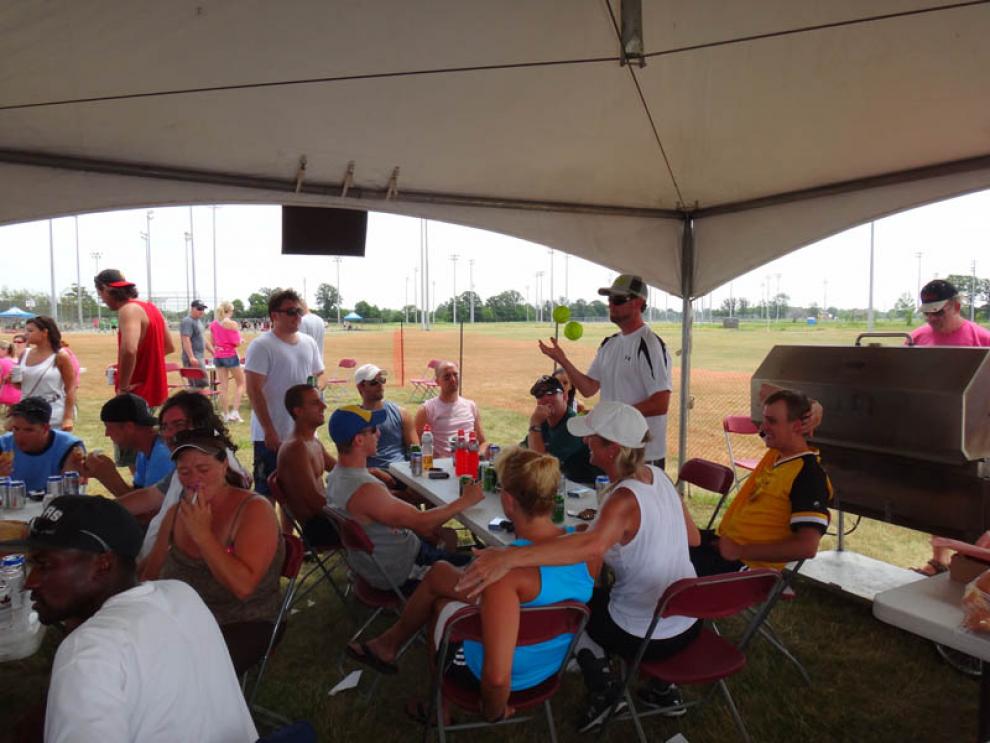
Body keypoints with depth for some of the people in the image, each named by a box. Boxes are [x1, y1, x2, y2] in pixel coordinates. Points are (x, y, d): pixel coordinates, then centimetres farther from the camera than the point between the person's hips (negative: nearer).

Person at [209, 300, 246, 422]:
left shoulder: (213, 324, 5)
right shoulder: (232, 324, -12)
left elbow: (212, 342, 10)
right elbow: (237, 343, -12)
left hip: (218, 356, 5)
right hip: (230, 355, -5)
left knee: (223, 385, 9)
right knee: (240, 383, 9)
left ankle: (226, 414, 11)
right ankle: (235, 411, -1)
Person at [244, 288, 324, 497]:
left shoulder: (309, 343, 9)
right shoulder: (261, 345, -10)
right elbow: (254, 390, -14)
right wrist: (269, 430, -17)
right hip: (271, 435, -6)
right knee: (266, 492, 5)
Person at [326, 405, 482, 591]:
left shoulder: (337, 476, -3)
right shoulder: (364, 490, -36)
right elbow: (420, 522, -29)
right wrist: (465, 500, -17)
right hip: (396, 572, -9)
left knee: (448, 535, 22)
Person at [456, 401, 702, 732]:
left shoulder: (624, 500, -28)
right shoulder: (657, 475, -6)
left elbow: (592, 546, -50)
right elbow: (692, 537, 6)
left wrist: (508, 557, -59)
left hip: (647, 637, -7)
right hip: (689, 623, 7)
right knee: (602, 591, 33)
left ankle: (602, 690, 14)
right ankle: (662, 688, 29)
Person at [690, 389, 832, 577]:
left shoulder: (809, 476, -18)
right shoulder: (776, 453, 7)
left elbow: (807, 546, -25)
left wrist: (740, 551, -22)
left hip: (743, 565, -9)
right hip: (725, 541, 9)